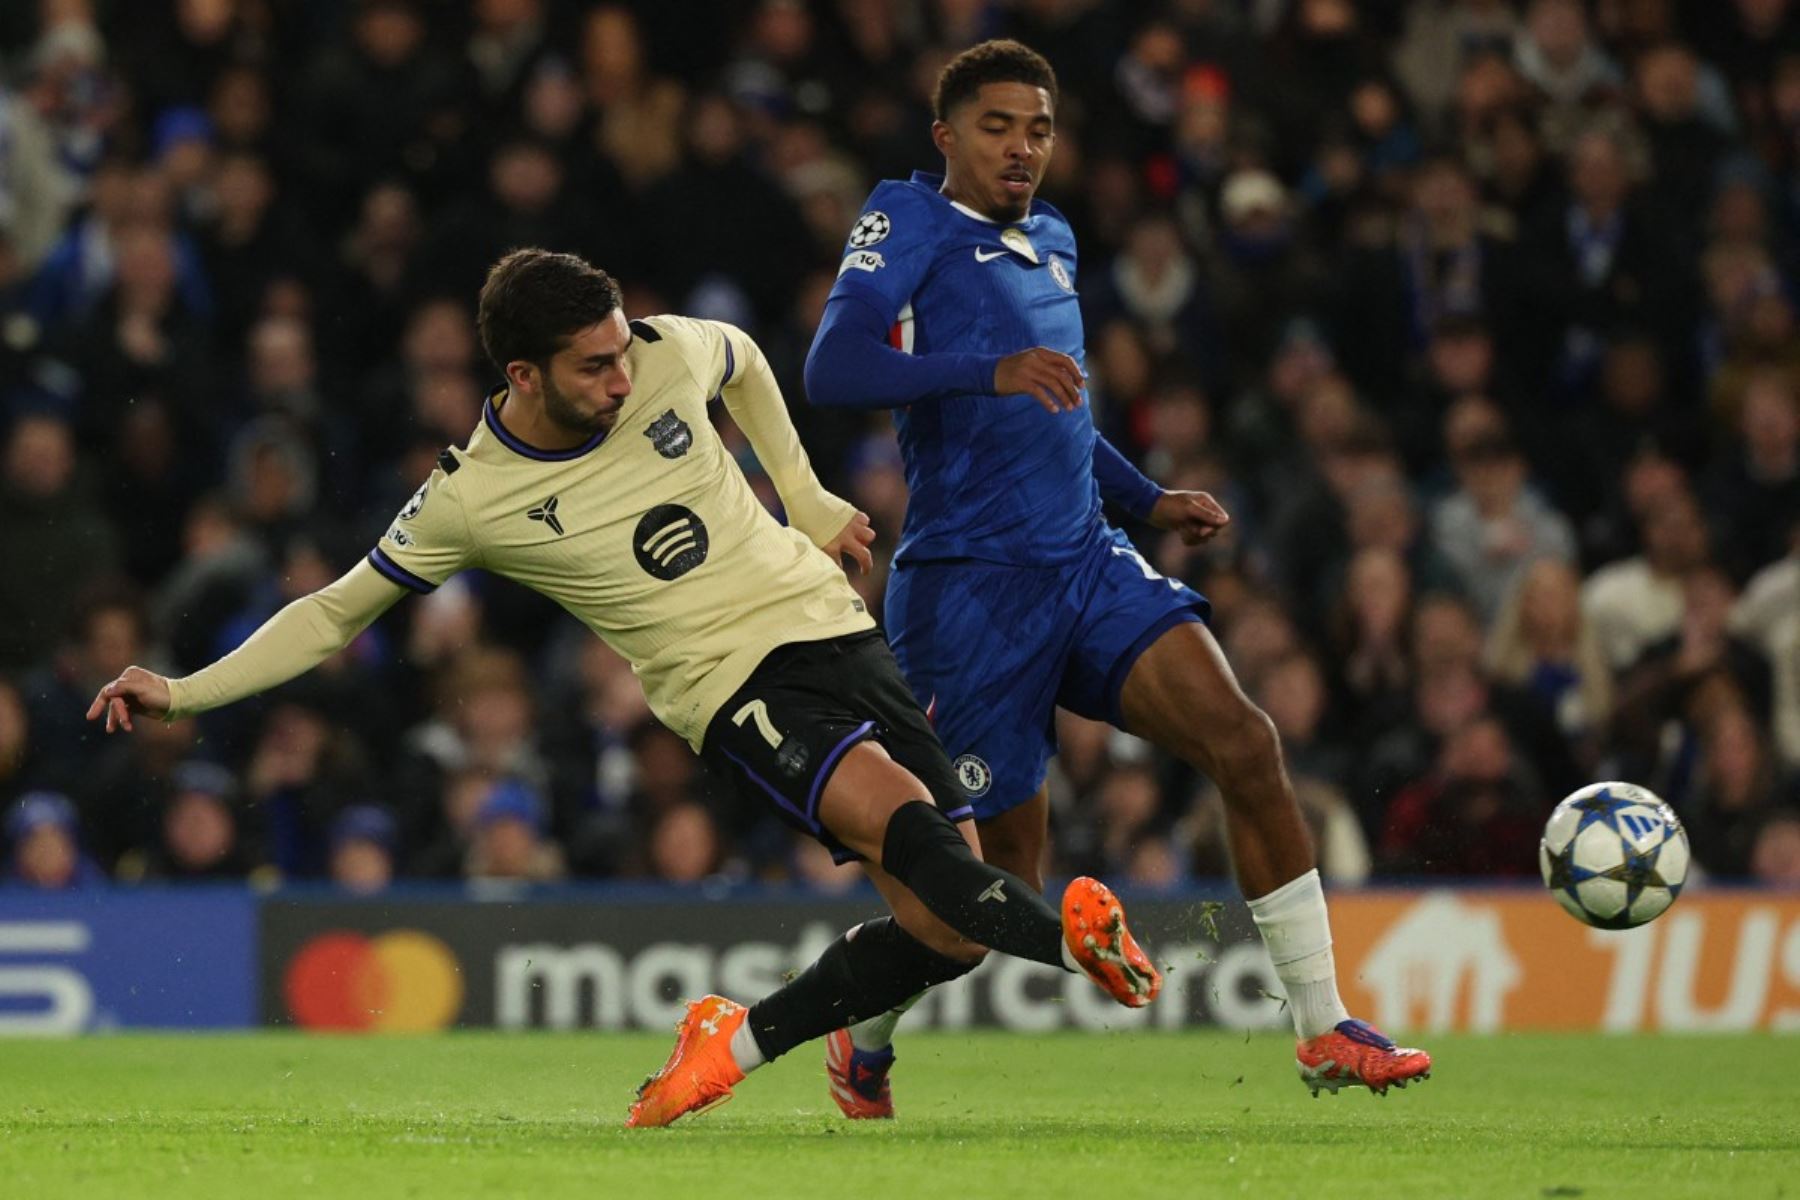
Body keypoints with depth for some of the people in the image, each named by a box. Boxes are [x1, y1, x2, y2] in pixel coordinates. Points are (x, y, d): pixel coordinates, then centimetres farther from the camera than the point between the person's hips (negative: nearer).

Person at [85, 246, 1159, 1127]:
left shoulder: (668, 357, -2)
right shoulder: (470, 499, -9)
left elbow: (743, 359, 23)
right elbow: (337, 613, 3)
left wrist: (807, 498, 20)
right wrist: (182, 692, -3)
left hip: (838, 630, 4)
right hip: (737, 690, -4)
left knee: (945, 931, -5)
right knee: (899, 817, -34)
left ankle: (744, 1039, 10)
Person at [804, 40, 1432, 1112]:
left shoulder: (1050, 239, 18)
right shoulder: (911, 222, -5)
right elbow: (832, 368, -22)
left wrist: (1149, 499, 26)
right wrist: (988, 371, -34)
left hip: (1090, 562, 7)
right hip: (970, 582, -7)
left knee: (1243, 740, -14)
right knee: (1008, 867, 0)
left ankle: (1325, 1032, -11)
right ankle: (864, 1042, 29)